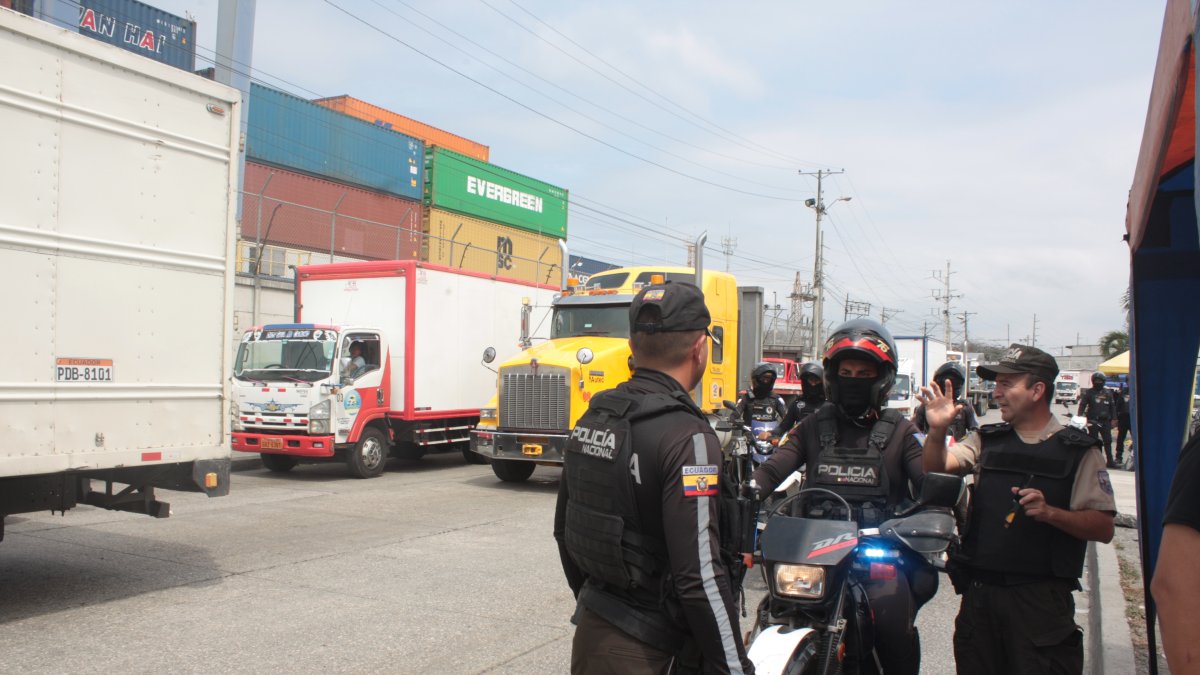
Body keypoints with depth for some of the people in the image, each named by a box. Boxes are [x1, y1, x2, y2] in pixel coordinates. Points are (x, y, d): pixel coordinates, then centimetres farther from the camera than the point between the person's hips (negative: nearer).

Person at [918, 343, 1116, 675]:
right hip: (979, 592, 4)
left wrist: (1050, 512, -22)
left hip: (1041, 598, -4)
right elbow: (935, 466, -2)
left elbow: (1103, 528, -6)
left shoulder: (1079, 451, -1)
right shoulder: (986, 440, 11)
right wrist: (937, 430, -21)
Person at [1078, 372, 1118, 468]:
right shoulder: (1089, 393, 1)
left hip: (1105, 421, 3)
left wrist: (1113, 418, 9)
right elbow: (1082, 405, -3)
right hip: (1093, 421, -3)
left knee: (1108, 441, 4)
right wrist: (1080, 417, -14)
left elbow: (1112, 406, 16)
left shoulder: (1108, 393, 12)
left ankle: (1110, 461, 8)